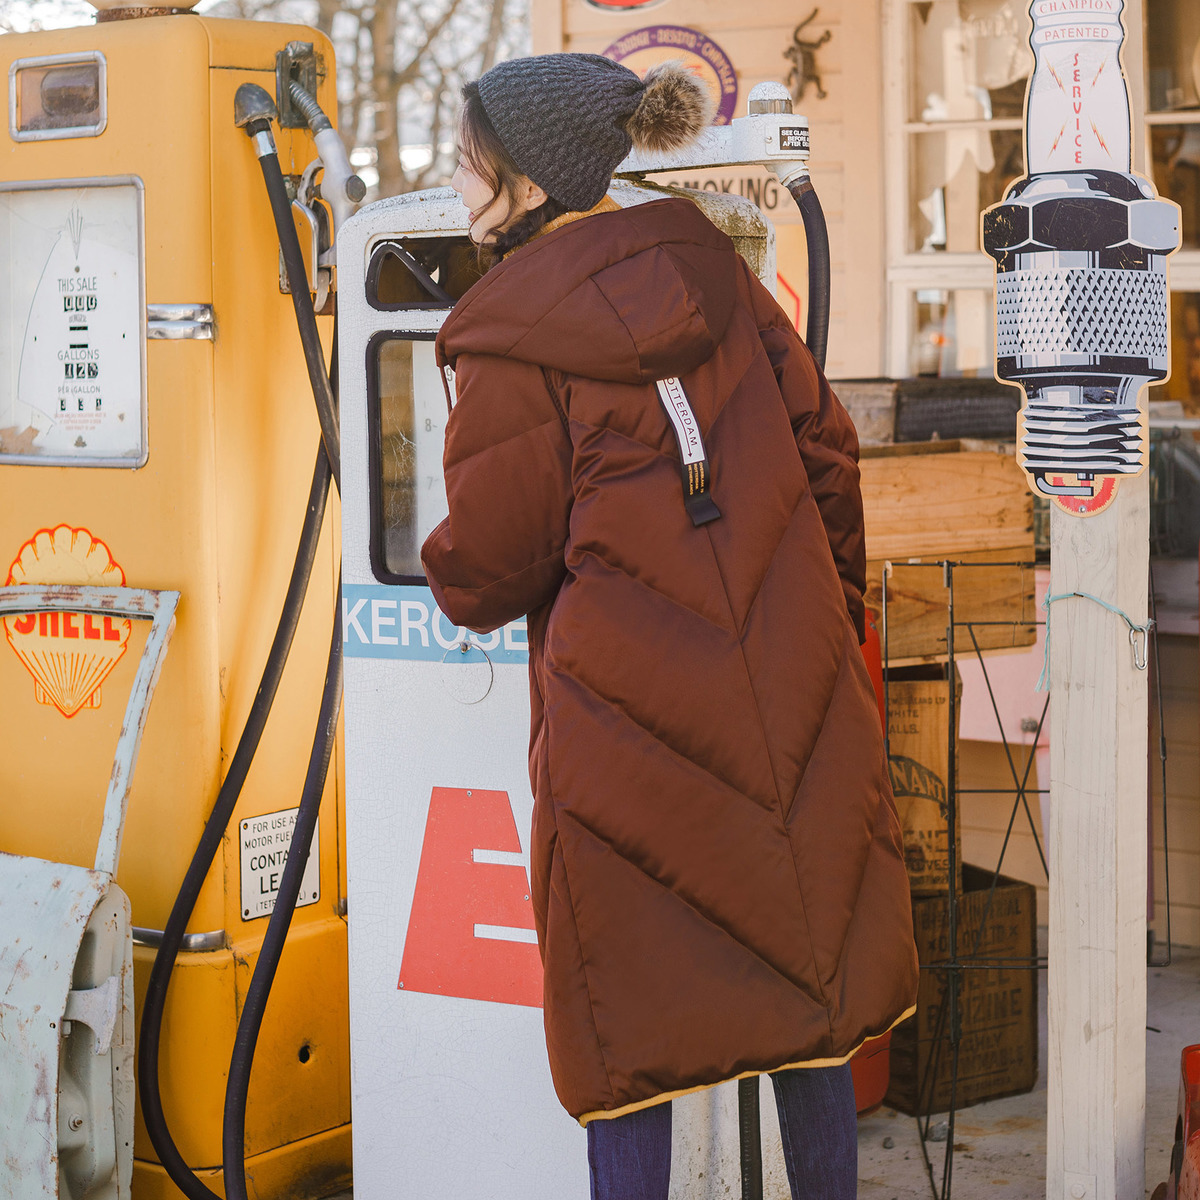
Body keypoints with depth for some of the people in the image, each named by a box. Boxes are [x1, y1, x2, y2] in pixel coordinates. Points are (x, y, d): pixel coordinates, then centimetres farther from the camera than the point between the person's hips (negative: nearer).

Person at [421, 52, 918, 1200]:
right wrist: (834, 613, 21)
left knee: (633, 1002, 7)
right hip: (787, 678, 5)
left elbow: (486, 563, -5)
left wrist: (448, 580, 18)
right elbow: (823, 448, 10)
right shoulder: (708, 269, 6)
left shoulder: (508, 340, -10)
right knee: (803, 968, 16)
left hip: (625, 703, -5)